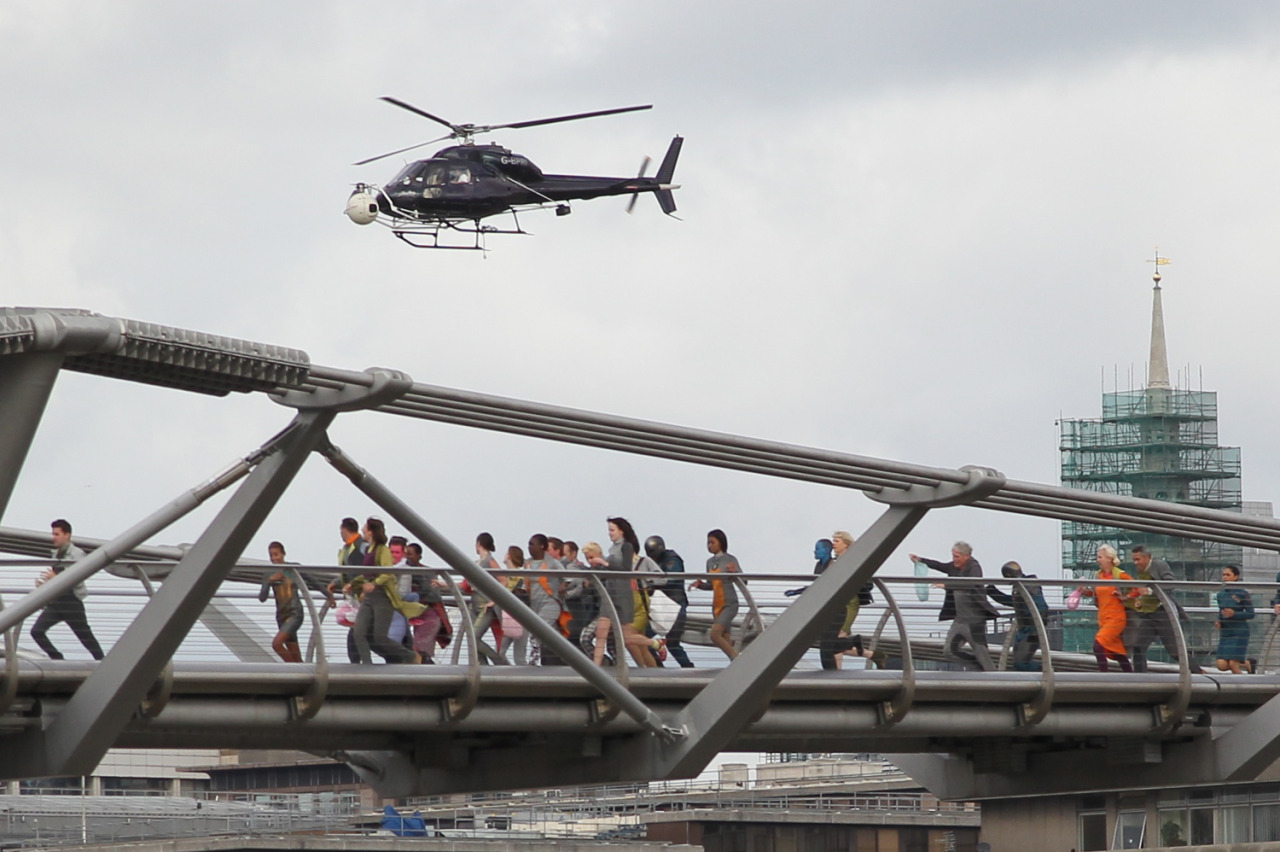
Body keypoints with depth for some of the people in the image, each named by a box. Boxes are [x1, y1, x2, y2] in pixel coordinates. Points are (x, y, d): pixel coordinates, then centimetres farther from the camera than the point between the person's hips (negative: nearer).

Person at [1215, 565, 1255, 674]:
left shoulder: (1243, 593, -10)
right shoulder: (1221, 593, 7)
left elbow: (1250, 614, -9)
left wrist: (1234, 614, -22)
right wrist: (1218, 621, 0)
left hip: (1239, 632, -6)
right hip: (1225, 633, 6)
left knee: (1233, 665, -11)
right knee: (1222, 665, -4)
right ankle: (1246, 665, 23)